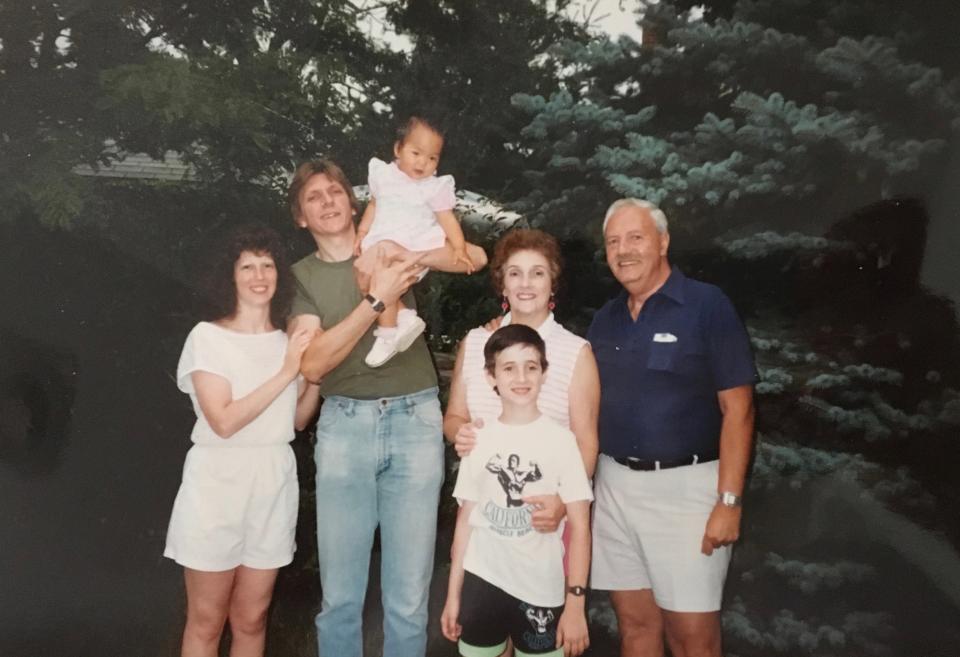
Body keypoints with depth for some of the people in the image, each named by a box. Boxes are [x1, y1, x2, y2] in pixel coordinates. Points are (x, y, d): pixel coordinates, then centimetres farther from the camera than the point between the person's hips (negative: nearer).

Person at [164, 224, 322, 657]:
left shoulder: (290, 339, 8)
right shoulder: (208, 336, -7)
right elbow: (224, 421, -17)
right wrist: (285, 373, -17)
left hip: (273, 483, 4)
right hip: (217, 482, -4)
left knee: (251, 619, 12)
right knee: (206, 621, 7)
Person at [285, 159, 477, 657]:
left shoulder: (390, 252, 10)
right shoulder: (302, 276, 8)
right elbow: (313, 364, -7)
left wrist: (417, 256, -11)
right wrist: (376, 299, -15)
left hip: (415, 420, 0)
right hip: (345, 426, 0)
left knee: (408, 599, 3)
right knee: (339, 597, 6)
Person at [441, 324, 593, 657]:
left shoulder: (560, 439, -7)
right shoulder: (479, 440, 2)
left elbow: (579, 526, -6)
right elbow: (465, 518, 8)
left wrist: (575, 604, -10)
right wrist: (453, 594, 9)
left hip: (541, 589, -2)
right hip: (481, 580, 3)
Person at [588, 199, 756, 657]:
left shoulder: (707, 305, -7)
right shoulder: (605, 318, 10)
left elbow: (737, 407, -10)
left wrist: (729, 500, -14)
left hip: (684, 485, -5)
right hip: (614, 483, 5)